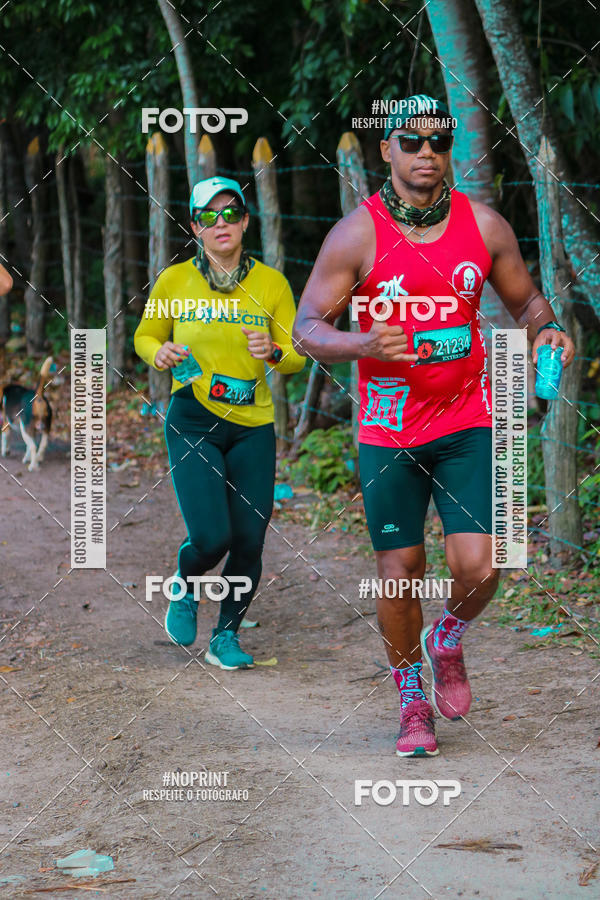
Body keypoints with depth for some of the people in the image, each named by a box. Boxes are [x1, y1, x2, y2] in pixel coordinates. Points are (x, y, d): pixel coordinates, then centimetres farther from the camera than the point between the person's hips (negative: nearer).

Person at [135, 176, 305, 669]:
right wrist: (160, 353, -10)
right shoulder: (175, 280, -2)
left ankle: (226, 638, 22)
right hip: (193, 422, -2)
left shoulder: (272, 282, 0)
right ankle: (185, 589, 21)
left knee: (249, 541, 0)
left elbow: (297, 356, 4)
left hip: (254, 428, 2)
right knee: (211, 537, -15)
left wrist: (274, 351, -19)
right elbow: (145, 336, 12)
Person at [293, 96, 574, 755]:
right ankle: (412, 699, 26)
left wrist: (545, 330, -8)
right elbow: (307, 329, -5)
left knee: (478, 567, -10)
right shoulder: (356, 234, -7)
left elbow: (525, 299, 15)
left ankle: (447, 640, 24)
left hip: (467, 424, 1)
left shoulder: (484, 225, 1)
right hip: (388, 429, -1)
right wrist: (363, 344, -25)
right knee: (400, 572, 3)